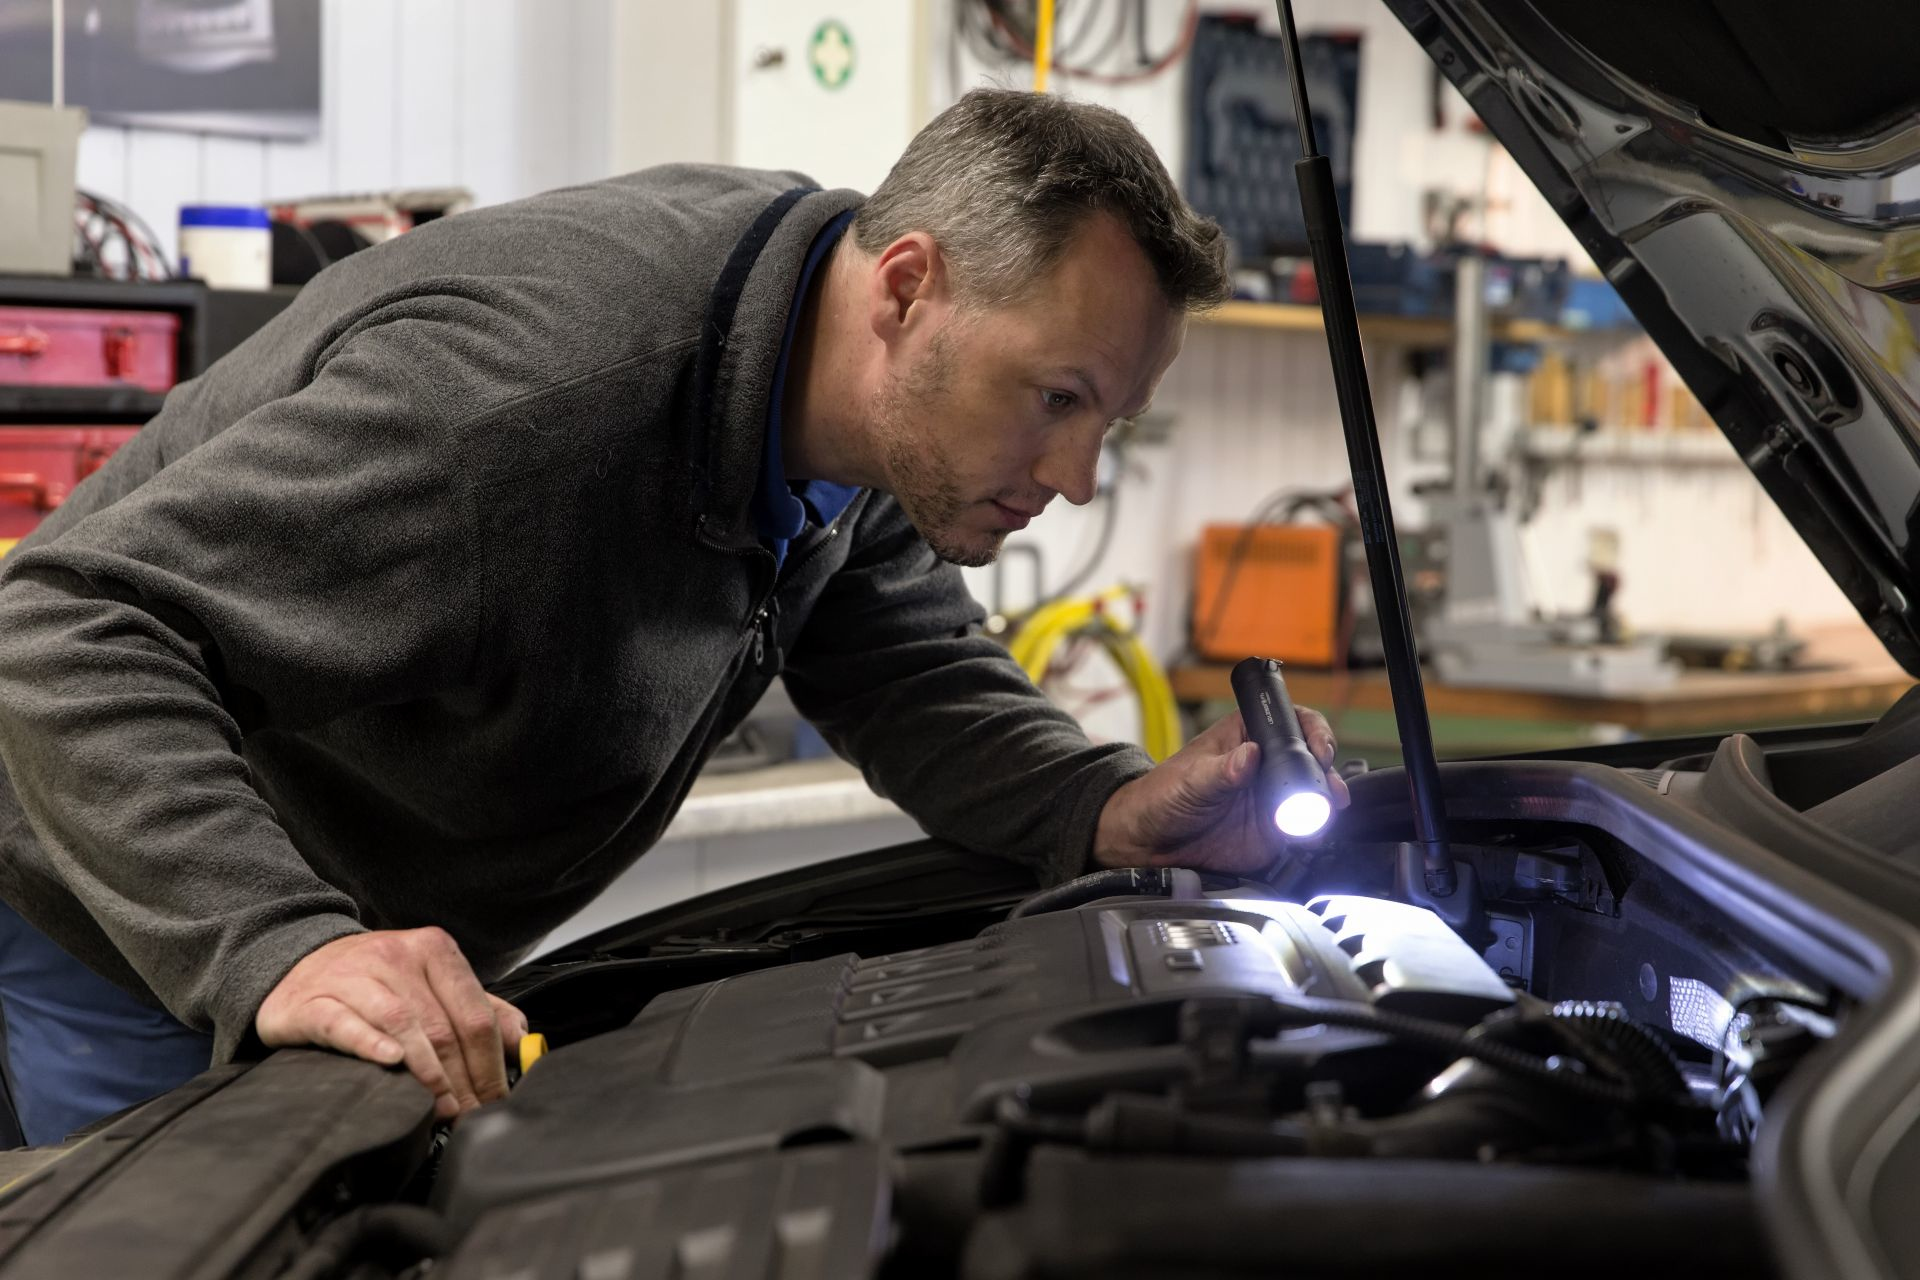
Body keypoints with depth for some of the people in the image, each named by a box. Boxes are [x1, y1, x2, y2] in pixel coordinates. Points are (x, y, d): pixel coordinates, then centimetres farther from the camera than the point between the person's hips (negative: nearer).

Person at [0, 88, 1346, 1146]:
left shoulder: (868, 414, -11)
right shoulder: (535, 385, -40)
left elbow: (917, 684, 0)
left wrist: (1116, 812, -20)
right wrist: (278, 949, -52)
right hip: (150, 958, -7)